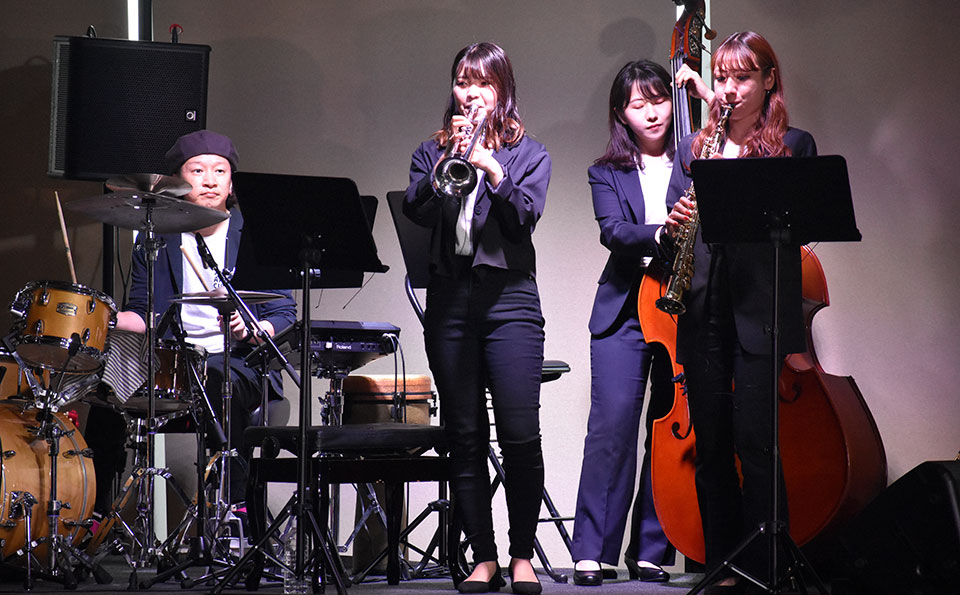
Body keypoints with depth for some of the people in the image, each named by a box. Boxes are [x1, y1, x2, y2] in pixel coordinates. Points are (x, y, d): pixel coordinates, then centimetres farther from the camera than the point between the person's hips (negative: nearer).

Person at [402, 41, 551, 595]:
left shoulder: (529, 154, 10)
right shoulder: (433, 151, 15)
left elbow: (524, 217, -6)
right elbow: (417, 211, -3)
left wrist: (491, 168, -18)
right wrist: (447, 160, -15)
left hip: (510, 299, -2)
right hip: (450, 300, 2)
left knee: (520, 434, -9)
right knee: (465, 437, 1)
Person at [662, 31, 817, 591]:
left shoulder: (794, 145, 7)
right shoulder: (693, 148, 17)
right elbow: (676, 226, 14)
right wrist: (674, 227, -9)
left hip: (760, 312, -4)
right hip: (704, 311, 4)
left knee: (755, 444, -9)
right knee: (711, 447, 5)